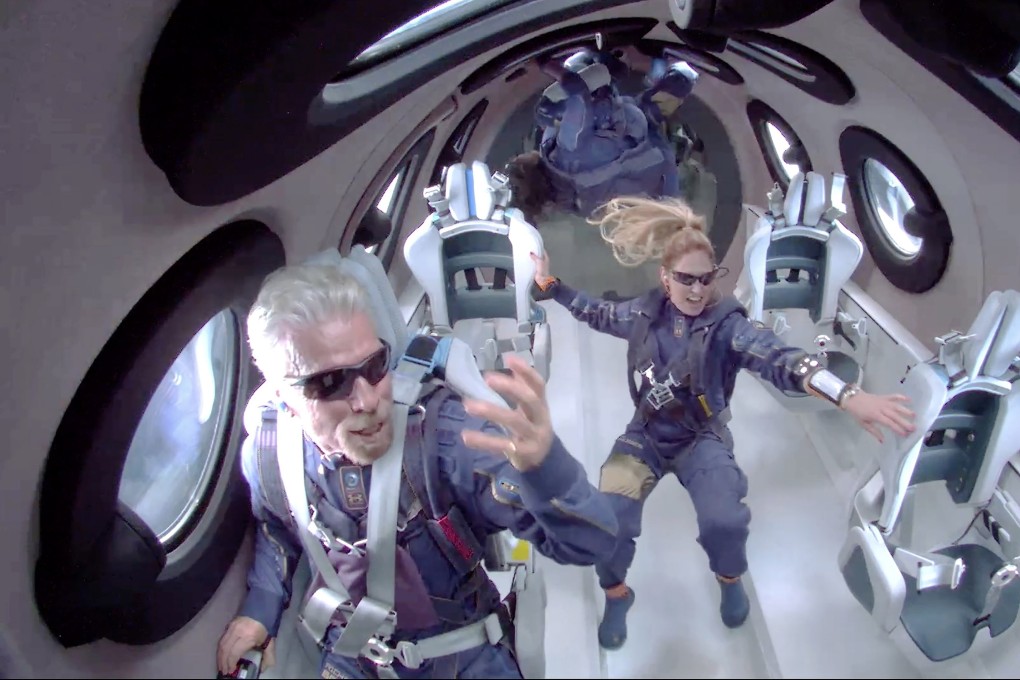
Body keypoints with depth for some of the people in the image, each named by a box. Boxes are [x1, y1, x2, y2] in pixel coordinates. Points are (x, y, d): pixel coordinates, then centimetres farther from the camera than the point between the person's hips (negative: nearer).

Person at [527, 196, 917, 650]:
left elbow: (778, 360, -34)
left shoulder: (726, 324, -17)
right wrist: (550, 284, 16)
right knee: (608, 517, -21)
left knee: (724, 521, -28)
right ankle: (616, 594, 12)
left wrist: (847, 396, -50)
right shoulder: (645, 313, -4)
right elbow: (598, 314, 17)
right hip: (647, 435, 3)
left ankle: (729, 578, 12)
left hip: (702, 439, -2)